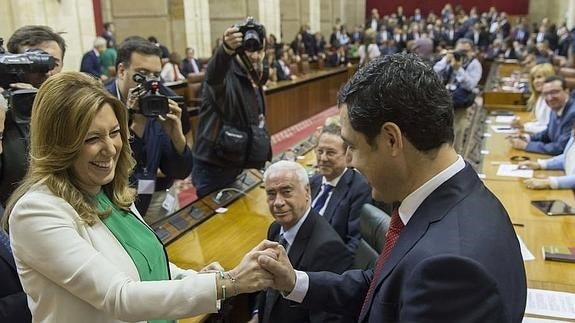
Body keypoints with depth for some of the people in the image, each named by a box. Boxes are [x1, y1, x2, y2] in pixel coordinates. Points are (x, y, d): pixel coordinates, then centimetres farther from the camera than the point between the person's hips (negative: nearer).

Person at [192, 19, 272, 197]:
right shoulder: (225, 73, -13)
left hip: (242, 167, 8)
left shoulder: (253, 80, 11)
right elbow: (214, 74, -40)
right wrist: (227, 49, -60)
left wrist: (260, 161, 22)